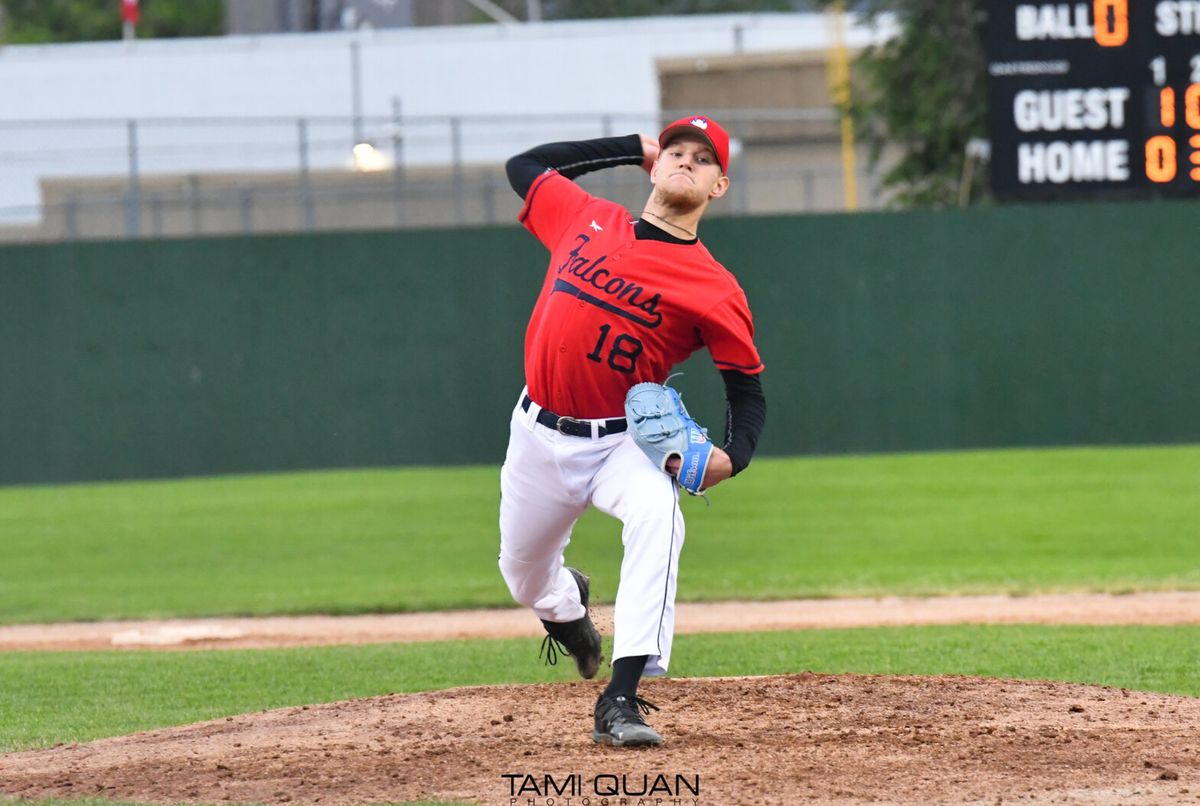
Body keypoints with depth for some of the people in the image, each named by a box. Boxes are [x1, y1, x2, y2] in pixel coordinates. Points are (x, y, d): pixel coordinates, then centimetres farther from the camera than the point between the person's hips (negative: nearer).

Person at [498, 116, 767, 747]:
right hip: (539, 436, 4)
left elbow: (747, 387, -4)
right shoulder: (588, 220, 2)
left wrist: (732, 457, -24)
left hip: (624, 443, -4)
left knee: (657, 517, -35)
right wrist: (633, 146, 12)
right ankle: (565, 607, 58)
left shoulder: (713, 288, -9)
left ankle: (620, 703, -39)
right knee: (523, 571, 16)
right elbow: (523, 165, 18)